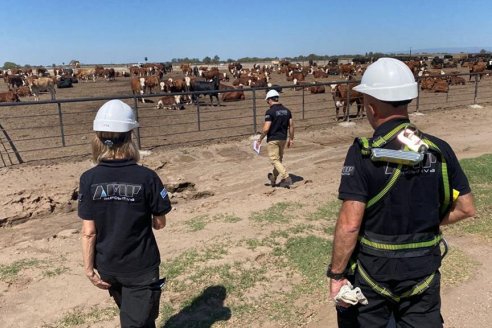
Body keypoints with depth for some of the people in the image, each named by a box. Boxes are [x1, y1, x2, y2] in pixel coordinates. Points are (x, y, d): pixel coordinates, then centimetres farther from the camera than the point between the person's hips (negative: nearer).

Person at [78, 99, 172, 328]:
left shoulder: (89, 179, -12)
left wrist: (88, 268, 2)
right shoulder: (146, 177, -19)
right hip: (141, 267, -3)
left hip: (107, 267, 4)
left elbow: (89, 231, -9)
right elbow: (159, 224, -9)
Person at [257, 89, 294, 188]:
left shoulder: (270, 112, -15)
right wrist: (291, 139, 14)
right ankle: (273, 178, 32)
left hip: (273, 139, -7)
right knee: (279, 159, 18)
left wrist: (260, 139, -6)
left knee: (275, 160, -1)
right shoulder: (286, 110, 5)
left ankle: (286, 178, -12)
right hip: (283, 138, 7)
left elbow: (266, 128, -20)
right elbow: (291, 125, 6)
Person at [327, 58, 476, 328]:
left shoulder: (363, 153, -20)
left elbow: (350, 224, -23)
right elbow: (466, 208, 2)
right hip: (423, 269, 4)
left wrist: (336, 274, -13)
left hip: (372, 270, -3)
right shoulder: (440, 150, -6)